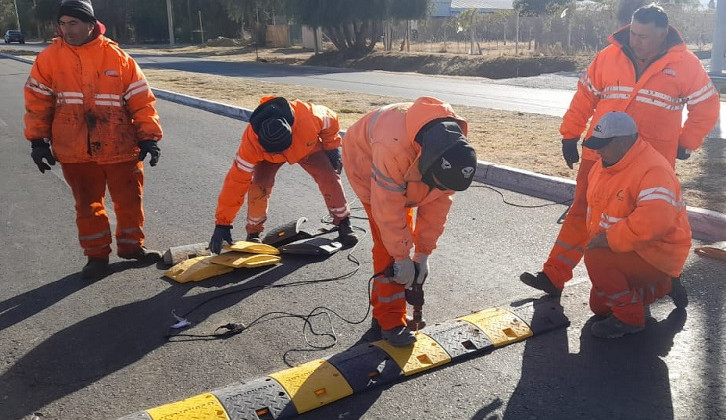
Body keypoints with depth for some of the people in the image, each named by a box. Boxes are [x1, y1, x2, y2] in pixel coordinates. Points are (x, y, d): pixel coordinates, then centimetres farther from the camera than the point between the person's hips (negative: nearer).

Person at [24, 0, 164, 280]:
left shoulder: (118, 57, -2)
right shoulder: (49, 58, 0)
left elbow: (141, 100, -1)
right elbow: (38, 101, 5)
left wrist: (148, 137, -4)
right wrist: (38, 140, 4)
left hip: (121, 148, 0)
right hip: (75, 152, 0)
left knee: (130, 200, 9)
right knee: (88, 205, 9)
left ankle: (131, 246, 29)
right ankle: (96, 255, 24)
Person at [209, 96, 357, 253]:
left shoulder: (308, 115, -44)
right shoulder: (251, 140, -42)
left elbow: (331, 120, -19)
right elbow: (236, 181, -37)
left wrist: (332, 147, -12)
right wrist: (222, 223, -36)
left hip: (307, 146, 1)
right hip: (266, 155, -1)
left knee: (329, 177, -14)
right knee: (259, 185, -23)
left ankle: (343, 223, 8)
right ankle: (254, 232, -1)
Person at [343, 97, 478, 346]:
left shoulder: (453, 146, -26)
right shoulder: (394, 146, -46)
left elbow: (439, 201, -17)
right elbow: (388, 209, -36)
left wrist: (423, 254, -14)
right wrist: (402, 258, -26)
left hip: (404, 173, 6)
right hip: (365, 161, -6)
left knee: (401, 238, 5)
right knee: (388, 245, -12)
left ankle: (383, 311, 20)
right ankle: (391, 322, 0)